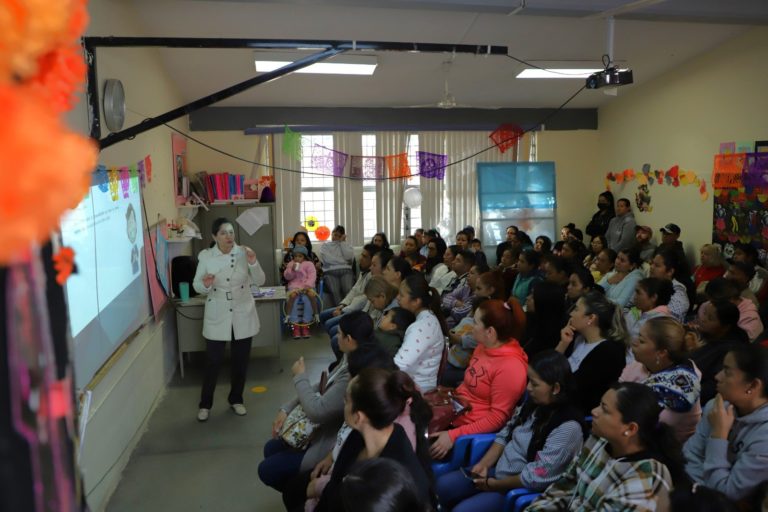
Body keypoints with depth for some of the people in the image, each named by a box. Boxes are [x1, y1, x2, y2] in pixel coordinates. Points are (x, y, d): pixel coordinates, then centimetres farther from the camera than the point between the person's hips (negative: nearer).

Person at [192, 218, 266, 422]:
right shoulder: (205, 256, -7)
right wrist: (205, 284, -24)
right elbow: (196, 286, -2)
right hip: (217, 316, -1)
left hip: (243, 315, 1)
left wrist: (253, 262, -23)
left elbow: (260, 281, -6)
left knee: (241, 361, 11)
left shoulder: (243, 252, -5)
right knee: (213, 361, 4)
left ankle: (236, 399, 31)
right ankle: (205, 404, 23)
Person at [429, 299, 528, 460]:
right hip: (456, 411, 8)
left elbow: (497, 418, -22)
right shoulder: (484, 347, 4)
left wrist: (454, 435, -24)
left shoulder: (510, 367, -23)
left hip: (472, 429, -8)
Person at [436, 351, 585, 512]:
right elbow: (505, 435, 8)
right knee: (442, 486, 2)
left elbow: (536, 477, -26)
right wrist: (484, 464, -5)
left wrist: (494, 484, -16)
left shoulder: (568, 427, -26)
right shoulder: (534, 403, -1)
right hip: (499, 469, 8)